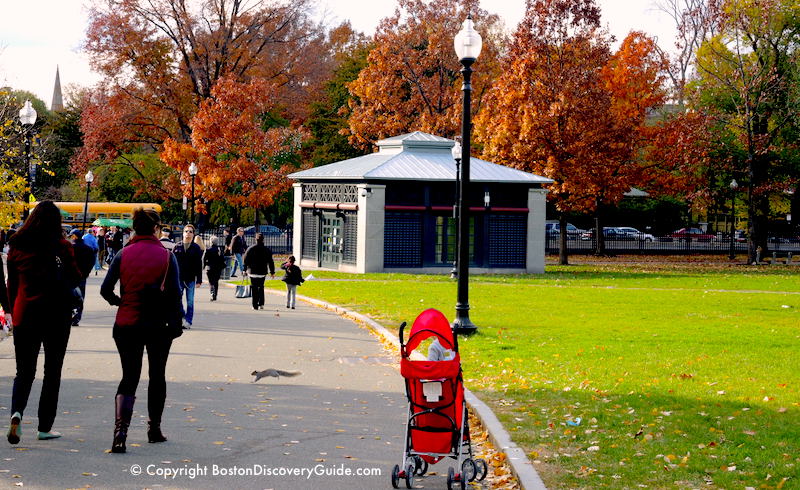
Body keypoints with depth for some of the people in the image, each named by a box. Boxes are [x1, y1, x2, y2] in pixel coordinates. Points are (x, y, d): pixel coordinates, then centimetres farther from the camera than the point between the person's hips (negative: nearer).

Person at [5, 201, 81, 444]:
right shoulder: (61, 247, -9)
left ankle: (17, 411, -17)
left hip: (24, 314, 2)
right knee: (52, 370, 9)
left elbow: (12, 284, 7)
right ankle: (45, 426, 10)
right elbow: (75, 278, -2)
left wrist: (13, 313, 16)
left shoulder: (17, 247, 1)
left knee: (24, 370, 9)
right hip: (56, 314, -2)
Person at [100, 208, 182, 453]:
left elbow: (105, 290, -4)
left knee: (129, 377, 5)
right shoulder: (167, 256, -6)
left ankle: (121, 429, -16)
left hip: (127, 324, 1)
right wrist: (175, 324, -1)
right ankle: (154, 429, 25)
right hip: (158, 326, -1)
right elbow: (174, 293, -9)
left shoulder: (123, 254, -2)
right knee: (157, 375, 17)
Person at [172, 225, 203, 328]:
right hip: (178, 278, 1)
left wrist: (199, 280, -4)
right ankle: (182, 314, 25)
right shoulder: (177, 247, 4)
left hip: (190, 279, -1)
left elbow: (199, 265, 0)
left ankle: (188, 321, 9)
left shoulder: (196, 248, 1)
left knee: (190, 301, 2)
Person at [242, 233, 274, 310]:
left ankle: (255, 305, 1)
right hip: (263, 272, 1)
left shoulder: (250, 249, -3)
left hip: (253, 272, -1)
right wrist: (272, 272, 10)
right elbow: (270, 262, 3)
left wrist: (245, 269, 13)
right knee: (261, 287, 17)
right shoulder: (267, 250, 0)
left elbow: (245, 260, 2)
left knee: (254, 288, 4)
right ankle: (261, 304, 7)